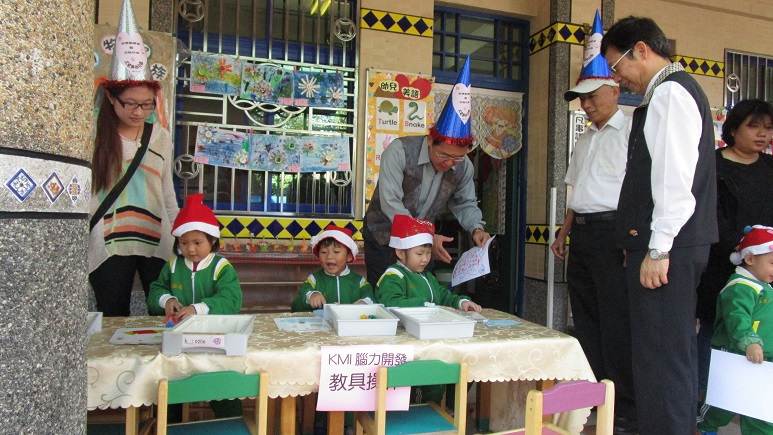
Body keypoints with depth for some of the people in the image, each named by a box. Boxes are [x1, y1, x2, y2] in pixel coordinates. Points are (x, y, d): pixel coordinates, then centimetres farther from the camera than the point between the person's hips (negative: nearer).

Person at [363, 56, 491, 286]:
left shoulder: (463, 166, -11)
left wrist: (476, 228, -19)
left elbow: (465, 203, 3)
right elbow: (391, 204, -33)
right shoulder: (400, 151, -27)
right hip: (383, 235, -4)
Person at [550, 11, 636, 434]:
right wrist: (564, 232, 18)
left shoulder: (630, 132, -5)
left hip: (612, 230, -8)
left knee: (616, 321, -5)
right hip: (582, 233, 8)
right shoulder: (585, 140, 20)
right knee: (585, 319, 11)